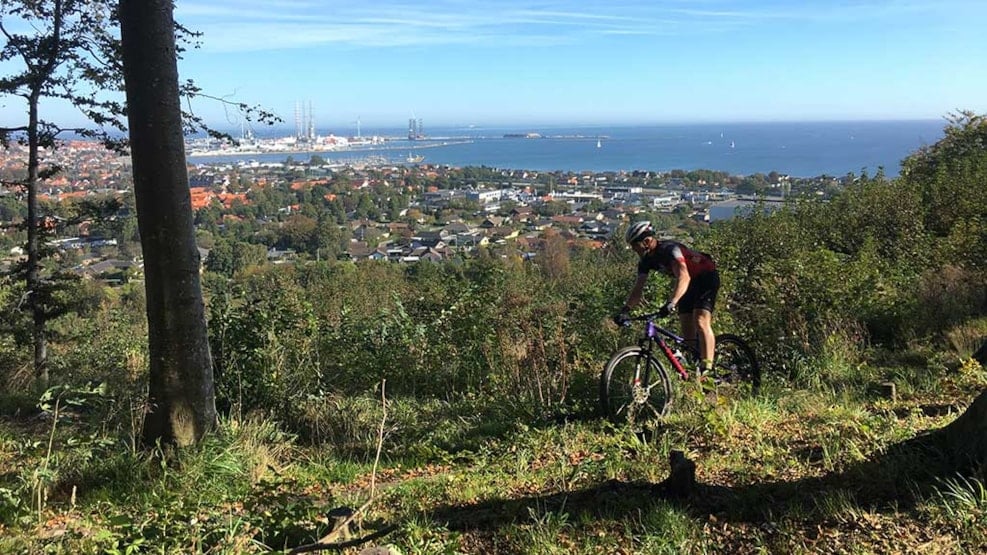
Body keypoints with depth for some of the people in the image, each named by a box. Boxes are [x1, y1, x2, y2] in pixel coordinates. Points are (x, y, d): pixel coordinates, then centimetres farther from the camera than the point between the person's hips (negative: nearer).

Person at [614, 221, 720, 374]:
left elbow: (684, 277, -46)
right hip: (690, 283, 8)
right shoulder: (646, 260, -8)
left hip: (706, 277, -8)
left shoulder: (670, 249, -32)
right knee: (687, 332, 4)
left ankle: (707, 369, -26)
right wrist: (626, 309, -26)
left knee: (701, 322, -23)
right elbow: (638, 288, -10)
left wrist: (671, 303, -59)